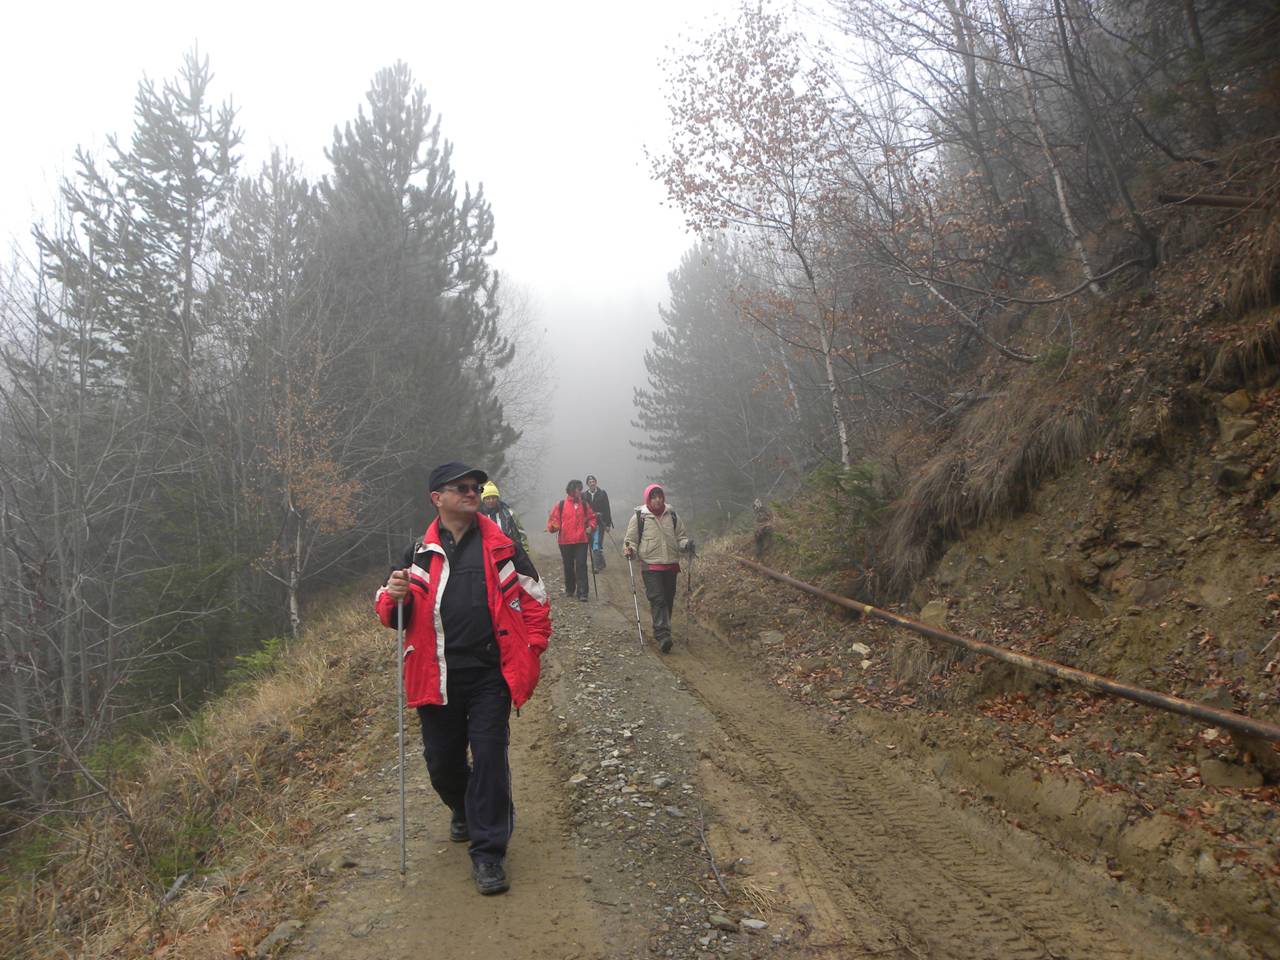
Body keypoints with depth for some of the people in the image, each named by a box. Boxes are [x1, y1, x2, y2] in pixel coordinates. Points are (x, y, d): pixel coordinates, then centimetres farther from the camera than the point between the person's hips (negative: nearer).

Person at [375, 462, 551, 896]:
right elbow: (391, 616, 7)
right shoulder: (419, 553, 4)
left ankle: (488, 852, 8)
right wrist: (395, 598, -16)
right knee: (442, 762, 12)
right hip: (437, 677, 2)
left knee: (489, 758, -5)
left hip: (490, 674, -1)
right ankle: (464, 811, 45)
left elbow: (534, 600, 8)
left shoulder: (500, 547, 2)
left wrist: (532, 649, 0)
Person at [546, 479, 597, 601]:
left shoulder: (584, 505, 7)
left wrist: (590, 527, 2)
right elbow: (553, 519, 0)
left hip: (581, 540, 1)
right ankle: (569, 589, 28)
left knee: (581, 566, -7)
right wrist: (553, 526, -20)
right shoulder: (560, 505, -1)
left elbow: (592, 517, 19)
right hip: (565, 541, -1)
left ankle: (583, 592, -8)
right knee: (568, 566, 11)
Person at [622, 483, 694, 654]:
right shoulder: (639, 517, 0)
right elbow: (630, 539, 4)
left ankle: (660, 631, 27)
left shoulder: (672, 516, 10)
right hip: (650, 566, -4)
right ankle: (663, 636, -19)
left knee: (668, 600, 11)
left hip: (671, 566, 5)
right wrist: (630, 549, -17)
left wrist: (686, 544, -5)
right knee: (657, 600, -15)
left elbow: (681, 536, 17)